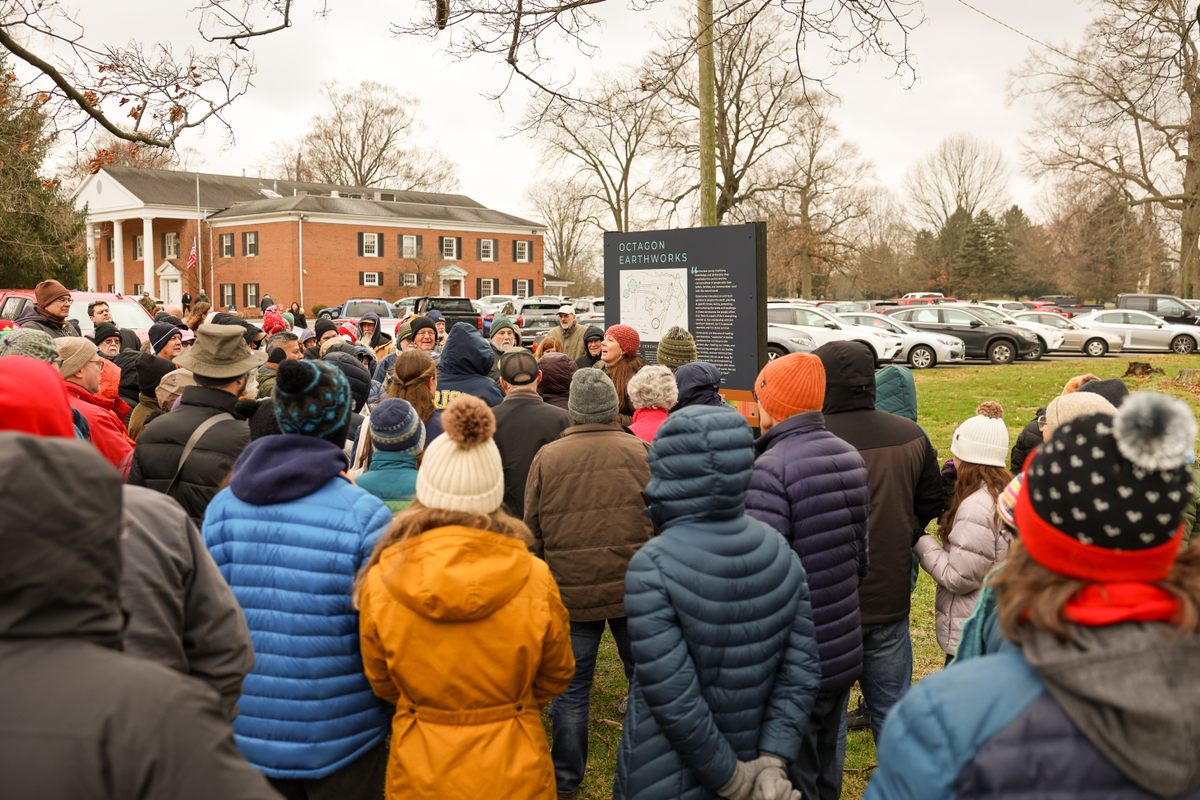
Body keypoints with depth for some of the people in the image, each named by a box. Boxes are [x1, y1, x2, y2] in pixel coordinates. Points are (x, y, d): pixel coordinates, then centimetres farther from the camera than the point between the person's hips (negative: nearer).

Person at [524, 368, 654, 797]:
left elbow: (533, 534, 2)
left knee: (571, 686, 12)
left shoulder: (546, 458, -4)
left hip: (571, 591, 0)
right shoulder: (640, 452, -7)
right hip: (634, 588, 0)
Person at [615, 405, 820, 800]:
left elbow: (674, 699, -24)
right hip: (750, 756, 5)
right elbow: (803, 666, -6)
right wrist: (772, 762, -8)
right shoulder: (779, 550, -6)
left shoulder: (652, 568, -23)